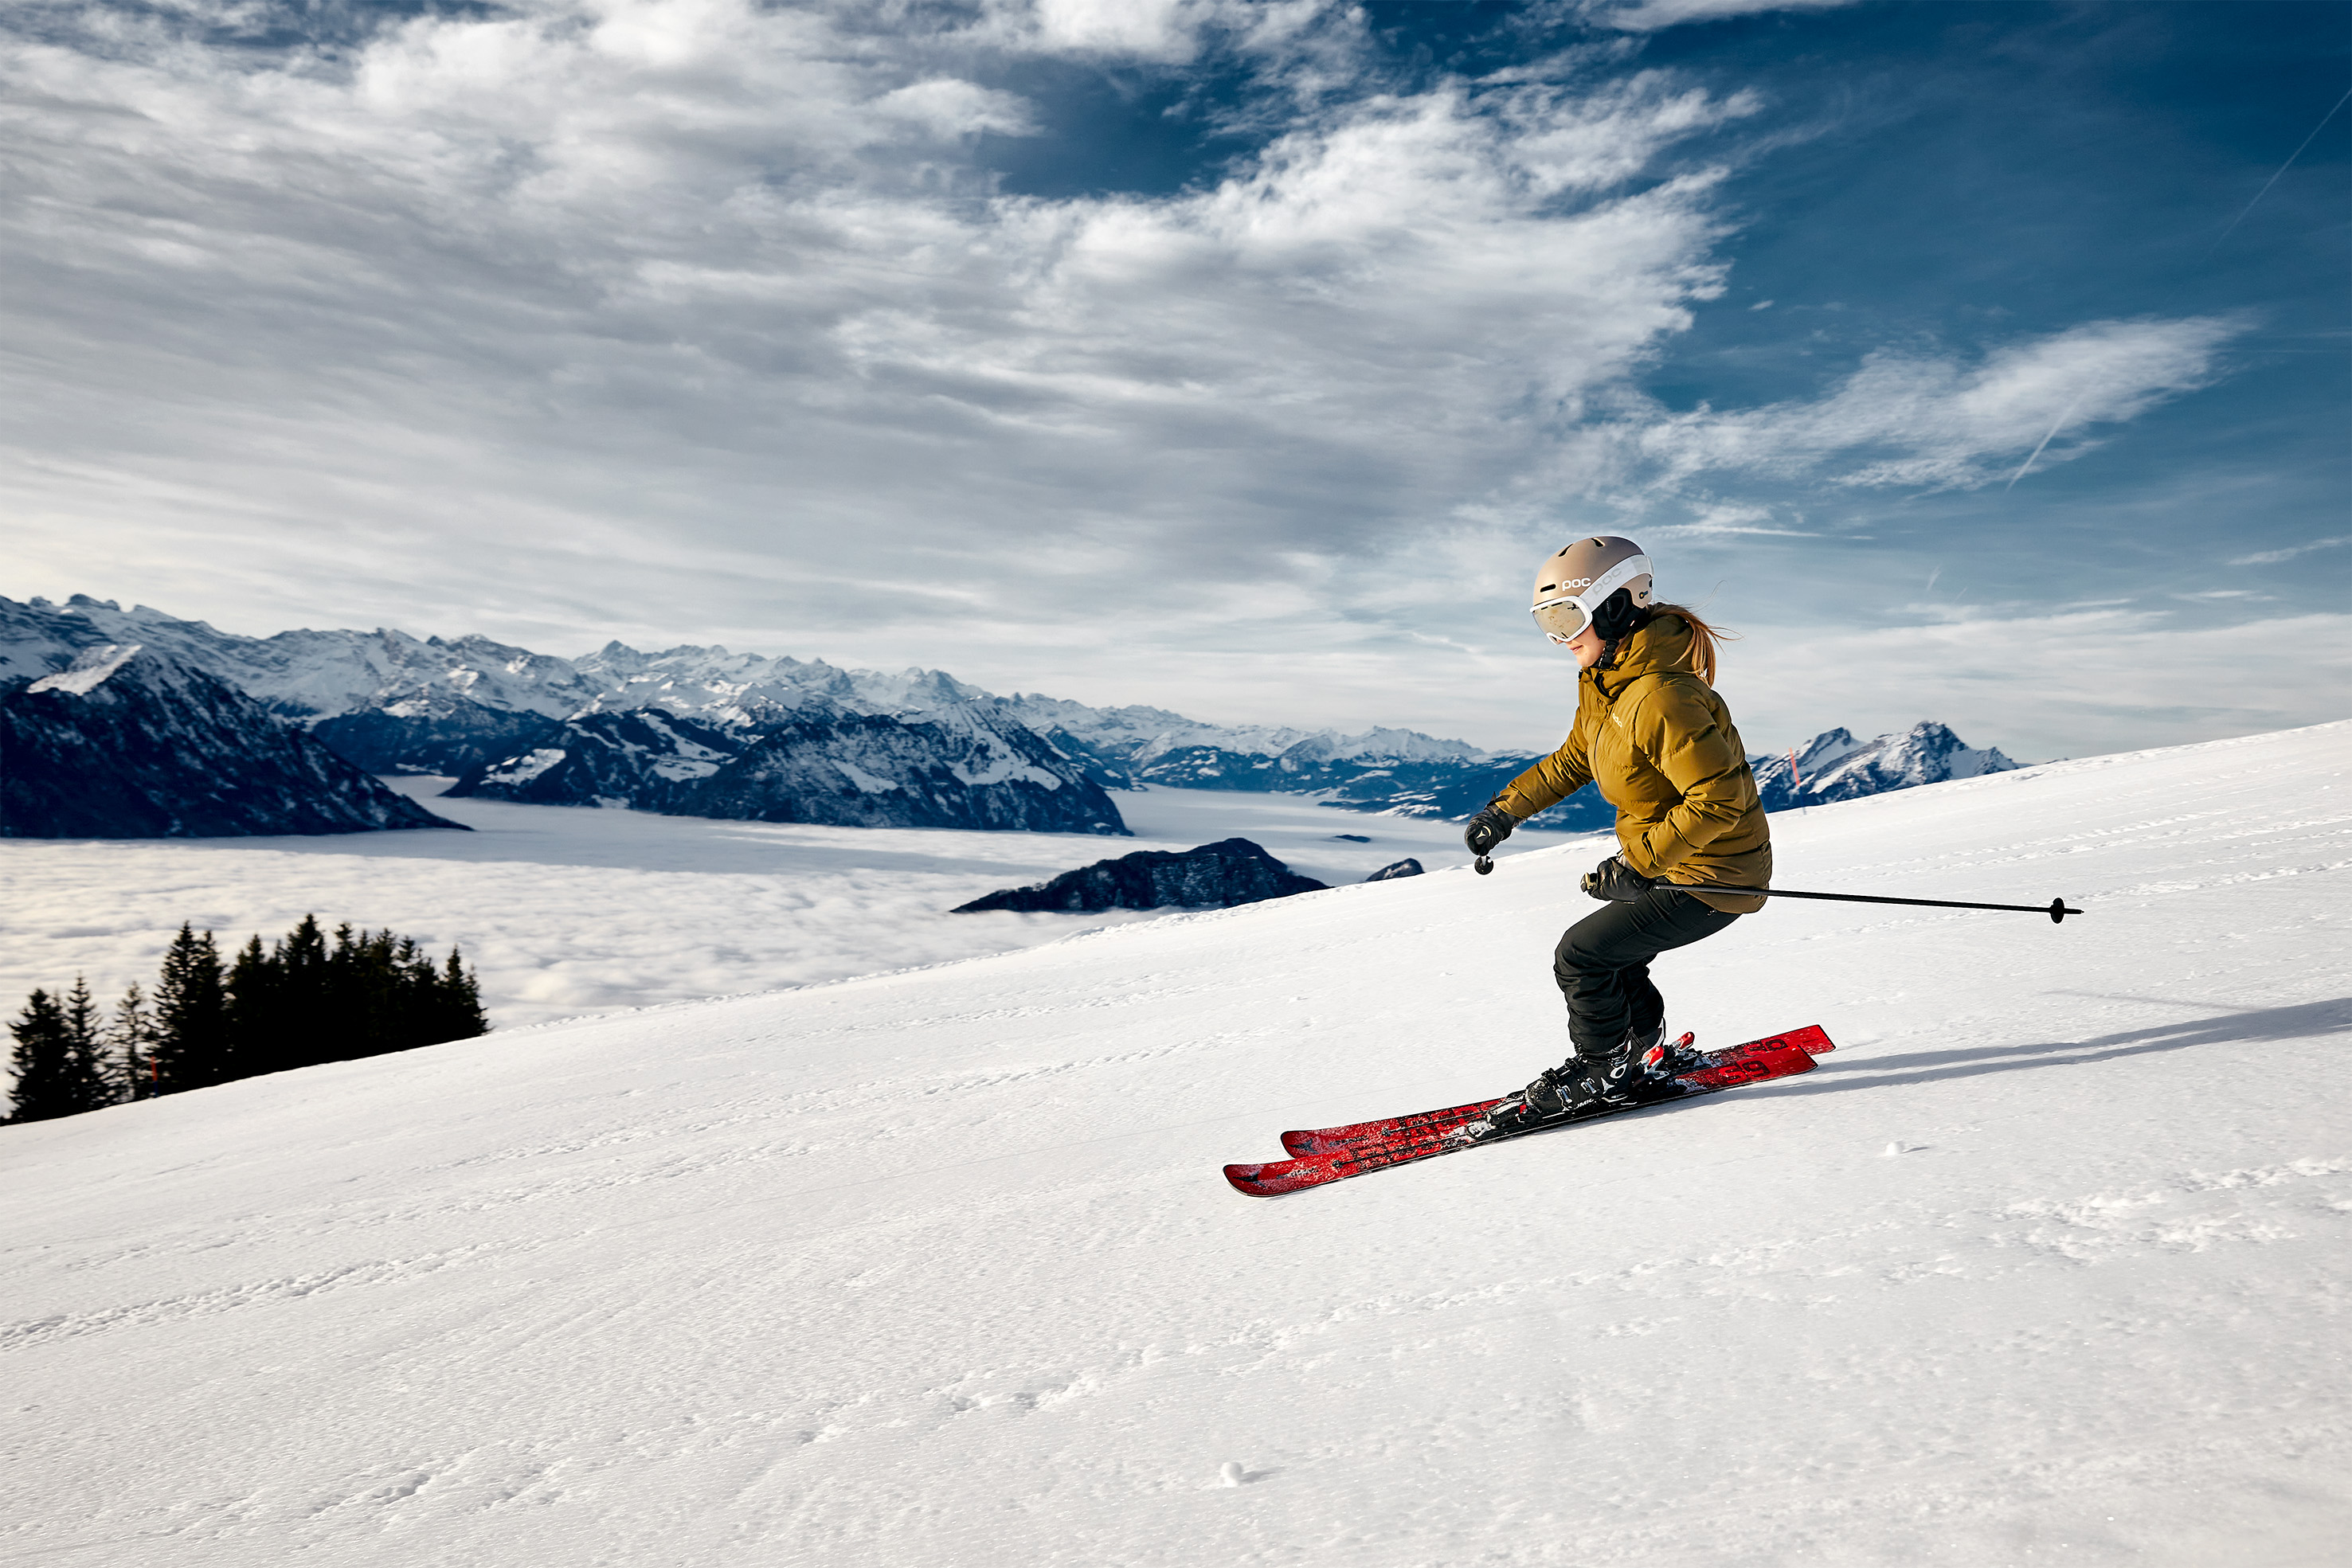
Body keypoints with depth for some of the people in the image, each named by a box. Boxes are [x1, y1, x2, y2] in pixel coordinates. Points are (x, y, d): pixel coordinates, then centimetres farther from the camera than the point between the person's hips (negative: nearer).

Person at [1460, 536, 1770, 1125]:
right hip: (1667, 859, 10)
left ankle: (1604, 1072, 13)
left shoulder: (1661, 698, -30)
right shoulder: (1603, 682, 3)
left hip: (1712, 875, -10)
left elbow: (1719, 799, -31)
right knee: (1611, 955, 18)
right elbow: (1573, 760, 18)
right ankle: (1647, 1056, 36)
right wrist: (1506, 809, 12)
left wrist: (1638, 864, -28)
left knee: (1581, 954, -7)